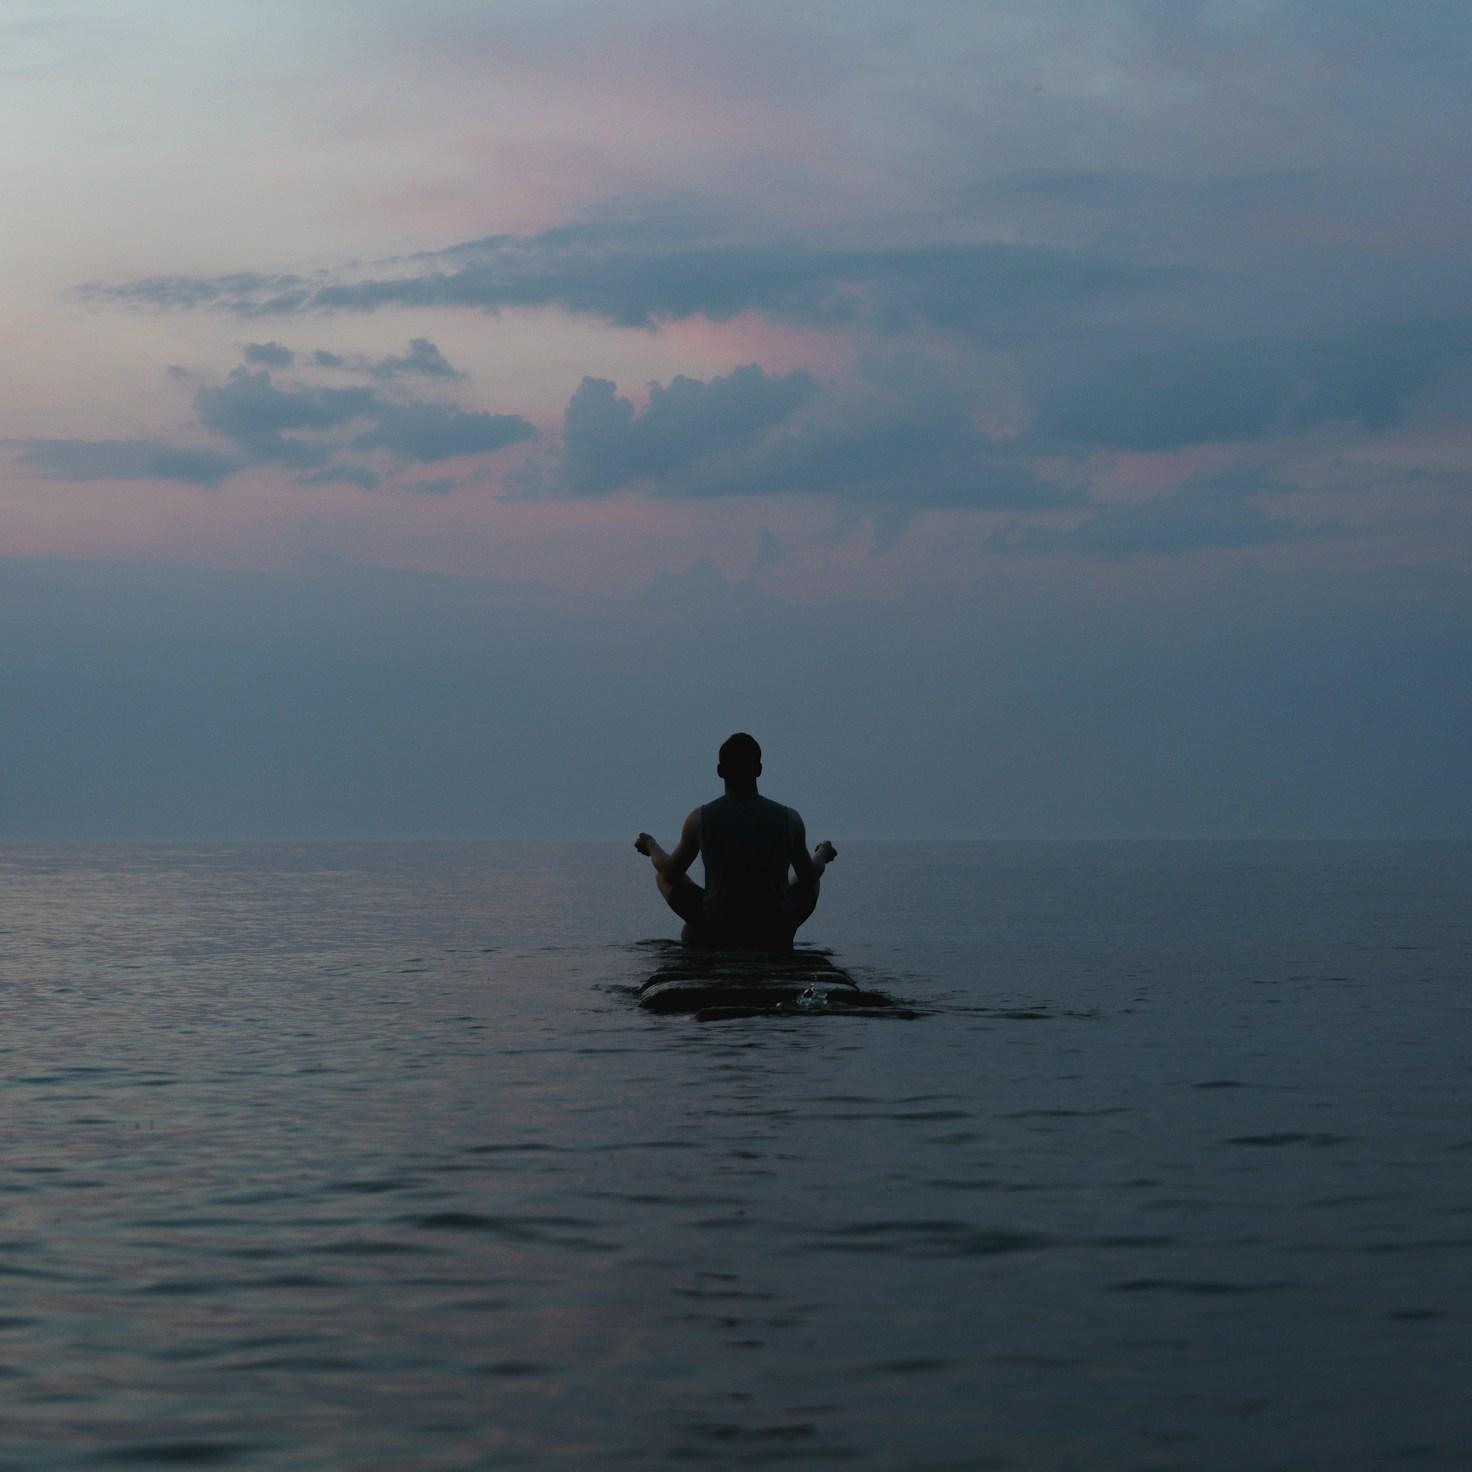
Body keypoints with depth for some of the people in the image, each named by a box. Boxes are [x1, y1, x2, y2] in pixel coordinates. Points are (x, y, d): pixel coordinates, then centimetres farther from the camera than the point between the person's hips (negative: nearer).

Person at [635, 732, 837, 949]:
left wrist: (651, 847, 27)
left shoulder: (700, 819, -8)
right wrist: (822, 856, 31)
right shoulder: (789, 819, -7)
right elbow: (809, 876, 7)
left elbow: (670, 873, 5)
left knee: (662, 874, 23)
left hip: (716, 936, -1)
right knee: (806, 882, 31)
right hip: (775, 940, 1)